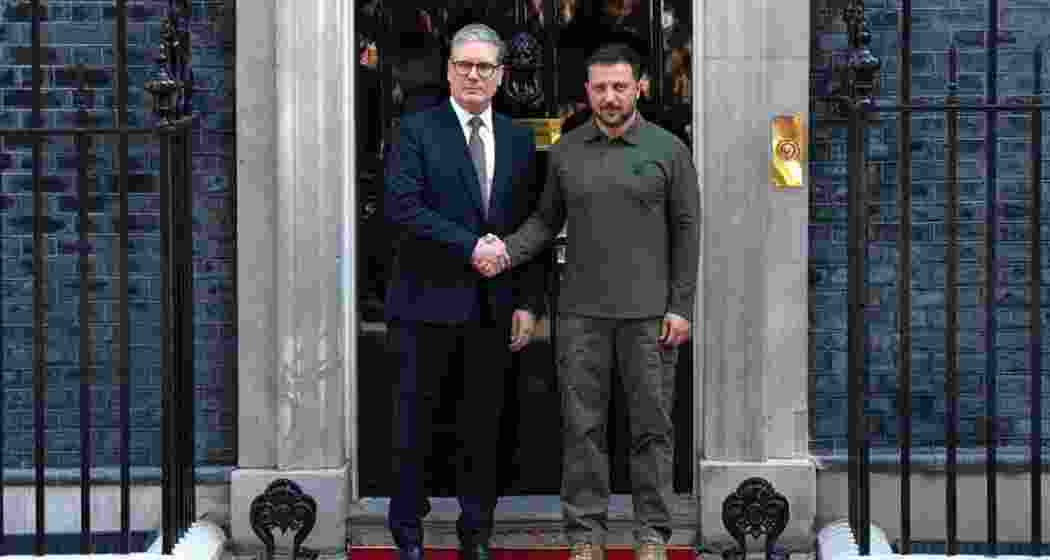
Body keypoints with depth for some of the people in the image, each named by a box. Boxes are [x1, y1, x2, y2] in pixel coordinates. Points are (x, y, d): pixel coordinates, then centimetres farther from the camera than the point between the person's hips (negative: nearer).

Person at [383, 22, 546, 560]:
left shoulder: (519, 140, 11)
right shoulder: (418, 129, -1)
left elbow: (529, 228, 10)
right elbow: (402, 206, -13)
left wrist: (528, 302, 3)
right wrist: (470, 246, -16)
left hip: (493, 306, 4)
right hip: (427, 299, -3)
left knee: (483, 423, 9)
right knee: (415, 420, 5)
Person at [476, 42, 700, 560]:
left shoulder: (668, 150, 0)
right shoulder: (566, 151, 7)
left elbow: (686, 230, 0)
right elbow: (547, 219, 14)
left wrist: (681, 307, -5)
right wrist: (507, 253, -4)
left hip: (648, 312, -2)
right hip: (582, 313, 2)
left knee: (651, 424, 3)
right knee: (583, 425, 4)